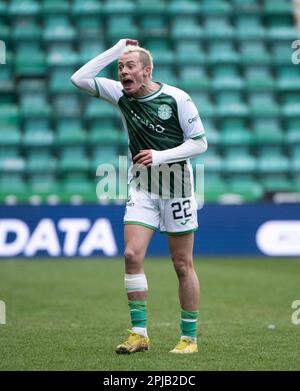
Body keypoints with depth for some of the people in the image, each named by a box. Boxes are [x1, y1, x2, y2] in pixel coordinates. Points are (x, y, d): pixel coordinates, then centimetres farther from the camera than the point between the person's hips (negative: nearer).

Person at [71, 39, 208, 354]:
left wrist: (161, 156, -20)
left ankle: (189, 337, 9)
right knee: (132, 255, -11)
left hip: (176, 185, -4)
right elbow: (79, 78, -3)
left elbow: (200, 142, -8)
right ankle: (139, 333, -4)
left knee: (183, 265, 1)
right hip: (141, 186, 4)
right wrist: (116, 49, -7)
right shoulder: (120, 94, 1)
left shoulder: (177, 98, -11)